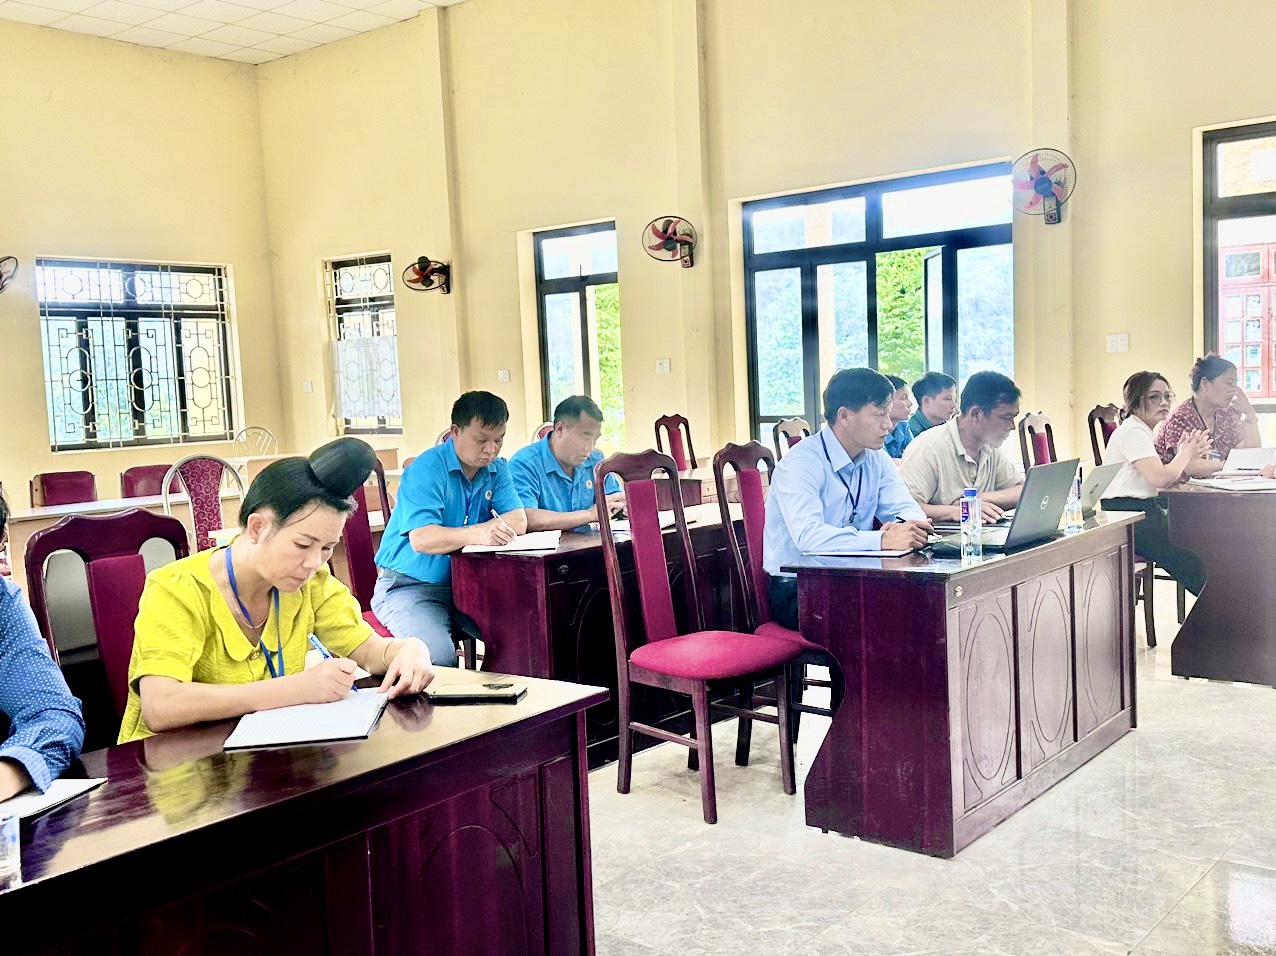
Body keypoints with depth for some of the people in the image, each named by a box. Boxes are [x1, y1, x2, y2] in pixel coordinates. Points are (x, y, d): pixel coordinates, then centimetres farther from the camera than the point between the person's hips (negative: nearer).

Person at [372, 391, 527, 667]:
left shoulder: (498, 469, 8)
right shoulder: (427, 469, -13)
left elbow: (518, 520, -6)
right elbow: (421, 539, -25)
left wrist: (465, 533, -21)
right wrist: (477, 534, -41)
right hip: (410, 586, -5)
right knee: (438, 654, -33)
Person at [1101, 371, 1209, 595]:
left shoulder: (1141, 431, 19)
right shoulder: (1133, 431, -13)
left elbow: (1161, 479, 14)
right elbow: (1160, 478, -22)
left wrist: (1187, 455, -1)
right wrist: (1186, 453, -5)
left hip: (1143, 511, 10)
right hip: (1126, 515, -10)